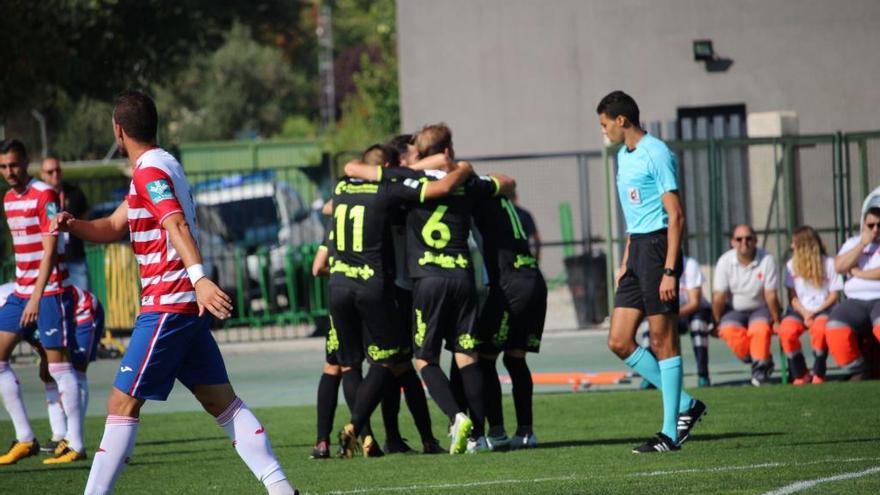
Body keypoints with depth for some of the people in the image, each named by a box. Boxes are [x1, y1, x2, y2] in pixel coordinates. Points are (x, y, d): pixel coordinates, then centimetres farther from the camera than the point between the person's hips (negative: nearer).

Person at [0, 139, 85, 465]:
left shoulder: (44, 196, -12)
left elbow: (50, 250, -18)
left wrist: (37, 296, -24)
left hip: (50, 291, -8)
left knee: (58, 364, -7)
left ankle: (76, 445, -4)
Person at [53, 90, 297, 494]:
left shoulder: (150, 171, -11)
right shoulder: (160, 166, 20)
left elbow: (177, 225, -27)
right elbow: (113, 228, 23)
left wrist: (198, 277, -41)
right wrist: (74, 225, 3)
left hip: (166, 306, -10)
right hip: (188, 305, 10)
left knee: (122, 404, -7)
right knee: (223, 402, 8)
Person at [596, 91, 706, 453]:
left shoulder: (656, 154, -12)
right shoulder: (624, 156, 17)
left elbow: (676, 216, -15)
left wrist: (669, 270, -20)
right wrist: (625, 263, 22)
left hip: (658, 247, -10)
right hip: (637, 249, 10)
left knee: (662, 340, -5)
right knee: (619, 342, 5)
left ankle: (670, 433, -1)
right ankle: (684, 404, 12)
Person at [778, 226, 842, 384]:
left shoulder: (829, 263, 2)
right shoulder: (792, 265, 10)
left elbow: (834, 294, 1)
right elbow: (792, 296, 7)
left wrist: (815, 312, -12)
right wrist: (804, 313, -11)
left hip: (823, 310, -3)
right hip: (800, 310, 3)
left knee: (820, 329, -37)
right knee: (786, 330, -30)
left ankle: (818, 375, -21)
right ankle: (800, 375, -16)